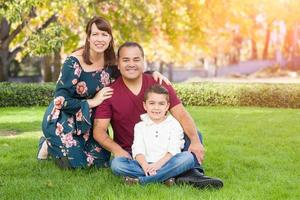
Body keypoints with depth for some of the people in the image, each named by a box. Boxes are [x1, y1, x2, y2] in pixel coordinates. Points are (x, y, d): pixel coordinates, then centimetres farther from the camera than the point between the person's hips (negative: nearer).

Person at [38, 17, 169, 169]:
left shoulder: (111, 63, -6)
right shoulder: (74, 62, -23)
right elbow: (60, 100, -23)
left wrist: (152, 73, -13)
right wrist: (92, 102, -21)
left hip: (88, 121, 6)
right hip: (63, 120, -6)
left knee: (100, 161, 1)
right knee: (76, 162, -12)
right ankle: (49, 145, 18)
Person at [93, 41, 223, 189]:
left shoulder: (160, 85, -1)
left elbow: (181, 115, -10)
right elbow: (99, 130, -10)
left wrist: (195, 140, -29)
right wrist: (117, 150, -30)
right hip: (129, 153, -2)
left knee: (193, 134, -14)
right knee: (117, 164, -34)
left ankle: (191, 173, -39)